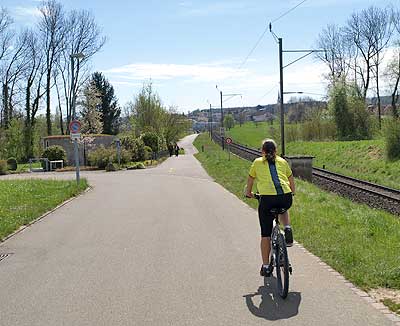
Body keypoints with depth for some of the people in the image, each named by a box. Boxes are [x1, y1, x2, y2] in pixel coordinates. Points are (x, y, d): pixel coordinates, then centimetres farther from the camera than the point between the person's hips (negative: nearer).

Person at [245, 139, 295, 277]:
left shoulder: (257, 162, 17)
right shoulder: (282, 161, 21)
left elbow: (250, 181, 27)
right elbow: (291, 180, 29)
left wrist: (249, 193, 45)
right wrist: (291, 193, 47)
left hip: (267, 198, -2)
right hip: (286, 198, 2)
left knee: (265, 235, 11)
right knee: (283, 209, 40)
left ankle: (266, 267, 16)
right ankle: (287, 230, 14)